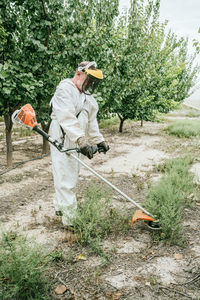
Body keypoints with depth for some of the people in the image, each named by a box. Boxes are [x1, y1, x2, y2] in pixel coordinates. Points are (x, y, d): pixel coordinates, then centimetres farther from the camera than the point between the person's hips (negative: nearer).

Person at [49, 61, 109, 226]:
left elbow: (91, 121, 22)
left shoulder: (86, 96, 19)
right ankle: (71, 219, -2)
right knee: (66, 179, -7)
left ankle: (59, 206, 34)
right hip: (62, 141, -9)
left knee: (72, 176, 17)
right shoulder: (65, 89, -12)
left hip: (76, 142, 10)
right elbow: (67, 118, -26)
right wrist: (81, 141, -35)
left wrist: (99, 140, 15)